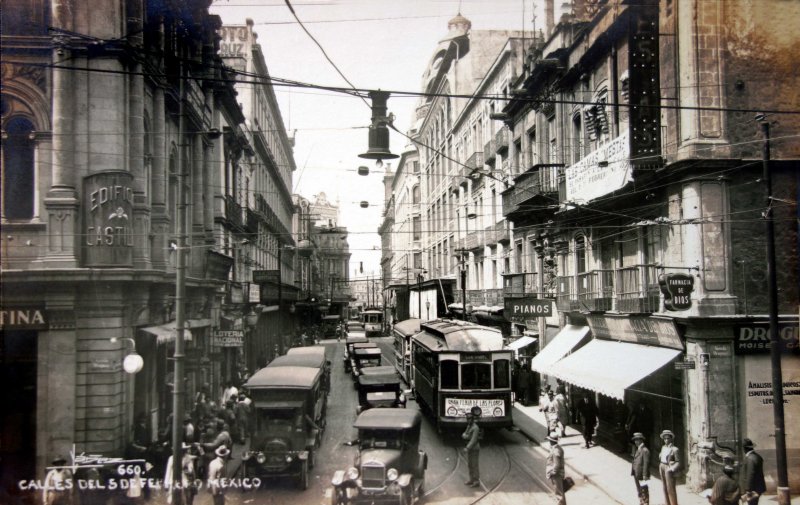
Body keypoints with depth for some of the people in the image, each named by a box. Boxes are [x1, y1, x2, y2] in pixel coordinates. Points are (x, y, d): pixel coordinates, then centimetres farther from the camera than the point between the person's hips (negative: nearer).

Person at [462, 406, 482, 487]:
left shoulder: (475, 428, -22)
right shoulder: (469, 426, 9)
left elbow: (474, 440, -26)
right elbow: (463, 435, 7)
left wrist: (467, 448, -28)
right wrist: (466, 436, -17)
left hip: (475, 449, -9)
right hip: (470, 448, 9)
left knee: (475, 465, -3)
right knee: (470, 465, 14)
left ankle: (477, 482, 5)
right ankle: (472, 480, 24)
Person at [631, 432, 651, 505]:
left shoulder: (645, 450, -15)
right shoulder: (638, 450, 14)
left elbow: (646, 463, -19)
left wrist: (645, 475, -21)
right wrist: (634, 473, 12)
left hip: (642, 475, -9)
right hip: (637, 475, 9)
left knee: (644, 491, -2)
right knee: (639, 491, 17)